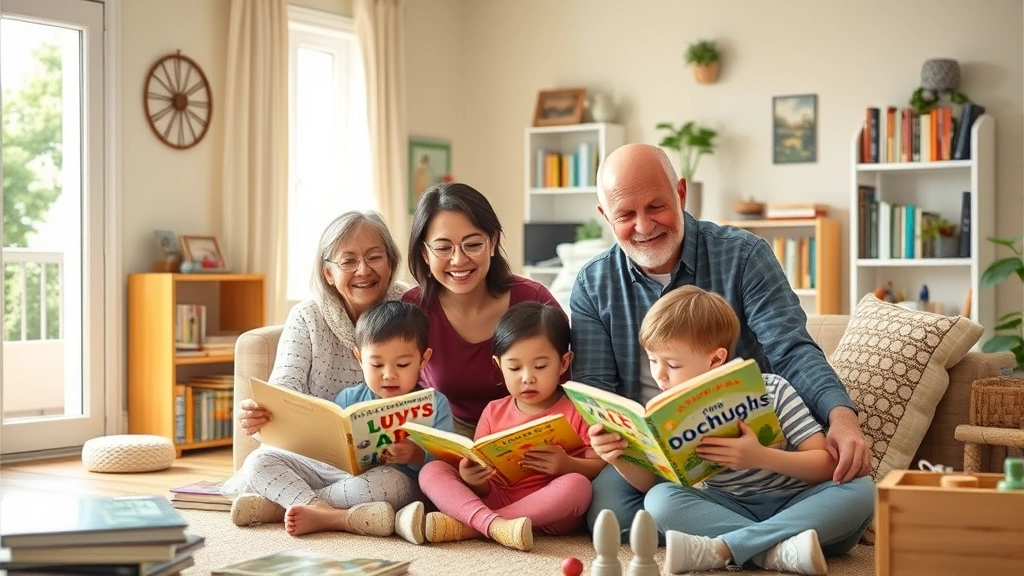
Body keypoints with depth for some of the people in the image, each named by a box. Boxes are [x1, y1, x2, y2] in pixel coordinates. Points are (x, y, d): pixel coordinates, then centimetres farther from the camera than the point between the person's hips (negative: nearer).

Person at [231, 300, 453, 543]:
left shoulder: (435, 405, 6)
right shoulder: (349, 398, 16)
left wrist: (417, 456, -20)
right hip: (337, 472, 5)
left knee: (387, 482, -42)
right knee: (260, 460, -9)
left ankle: (279, 503, -25)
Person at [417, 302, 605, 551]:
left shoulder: (577, 412, 5)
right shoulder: (493, 413, 13)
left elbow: (602, 467, -4)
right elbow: (483, 487, 8)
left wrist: (567, 465, -23)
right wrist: (473, 479, -16)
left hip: (550, 511, -3)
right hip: (494, 500, 3)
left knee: (576, 485, -34)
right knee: (432, 470, -12)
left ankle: (464, 525, -30)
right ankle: (494, 525, -40)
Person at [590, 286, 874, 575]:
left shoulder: (773, 391, -11)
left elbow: (827, 464, -15)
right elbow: (650, 483, 2)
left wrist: (761, 456, -31)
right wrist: (621, 460, -20)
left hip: (796, 508, -1)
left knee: (861, 490, -31)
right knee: (660, 500, -24)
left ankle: (721, 548, -36)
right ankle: (780, 551, -35)